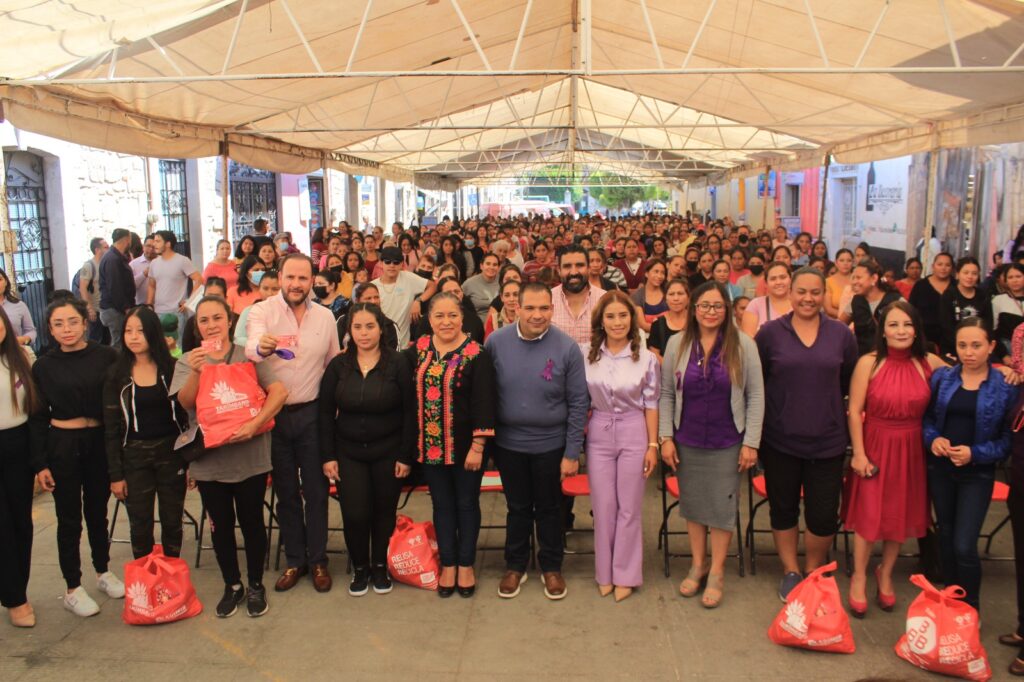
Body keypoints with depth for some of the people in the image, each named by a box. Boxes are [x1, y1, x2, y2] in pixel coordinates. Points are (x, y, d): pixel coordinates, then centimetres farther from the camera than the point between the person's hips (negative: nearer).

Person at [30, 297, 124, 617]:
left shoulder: (106, 356, -5)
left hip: (100, 443, 1)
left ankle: (103, 572, 34)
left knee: (98, 511, 16)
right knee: (69, 518, 8)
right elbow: (38, 418, 0)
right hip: (62, 446, -1)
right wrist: (40, 464, -4)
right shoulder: (43, 366, -2)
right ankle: (72, 590, 20)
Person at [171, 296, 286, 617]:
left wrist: (255, 424, -23)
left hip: (249, 456, -2)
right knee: (221, 525, 11)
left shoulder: (248, 356, -1)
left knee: (252, 522, 7)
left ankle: (256, 585, 23)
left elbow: (279, 391, -12)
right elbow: (186, 402, -9)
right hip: (209, 458, 2)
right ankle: (232, 585, 27)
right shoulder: (187, 361, 6)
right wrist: (195, 372, -27)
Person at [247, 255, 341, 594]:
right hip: (274, 414, -1)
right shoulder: (262, 311, -6)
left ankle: (318, 560, 22)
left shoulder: (325, 316, 2)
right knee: (285, 491, 12)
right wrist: (261, 347, -51)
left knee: (315, 490, 7)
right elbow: (251, 347, -28)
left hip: (311, 413, 1)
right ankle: (294, 560, 27)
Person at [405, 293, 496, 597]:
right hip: (430, 445, 4)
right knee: (442, 504, 14)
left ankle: (466, 565, 25)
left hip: (465, 445, -4)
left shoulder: (476, 354, -12)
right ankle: (448, 564, 27)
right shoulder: (418, 350, 2)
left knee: (466, 503, 11)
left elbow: (484, 403, -13)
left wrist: (478, 447, -15)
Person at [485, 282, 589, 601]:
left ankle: (551, 567, 34)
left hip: (550, 444, -1)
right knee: (518, 507, 17)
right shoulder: (496, 341, -9)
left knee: (549, 508, 15)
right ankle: (515, 566, 35)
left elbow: (578, 403, -9)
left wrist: (572, 452, -9)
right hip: (508, 442, 1)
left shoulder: (567, 347, -13)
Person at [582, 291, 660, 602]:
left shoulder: (647, 358, -5)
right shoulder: (586, 354, -3)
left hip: (633, 433, -1)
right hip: (598, 433, 1)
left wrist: (653, 445, -2)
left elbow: (651, 404, -1)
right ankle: (605, 572, 25)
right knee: (603, 506, 9)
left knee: (629, 507, 8)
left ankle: (625, 574, 23)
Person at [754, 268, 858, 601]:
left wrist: (824, 404, 6)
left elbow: (848, 383, 9)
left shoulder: (842, 335, 0)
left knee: (824, 515, 6)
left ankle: (813, 571, 30)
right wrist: (780, 406, 2)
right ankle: (791, 572, 32)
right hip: (780, 439, 0)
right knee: (783, 509, 13)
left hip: (827, 439, 1)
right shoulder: (770, 332, -4)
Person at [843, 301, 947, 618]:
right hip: (875, 446, -3)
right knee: (869, 514, 4)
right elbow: (854, 411, -10)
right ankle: (859, 577, 25)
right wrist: (859, 453, -11)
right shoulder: (868, 363, -11)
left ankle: (885, 574, 37)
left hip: (911, 449, 3)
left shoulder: (929, 363, -4)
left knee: (901, 514, 14)